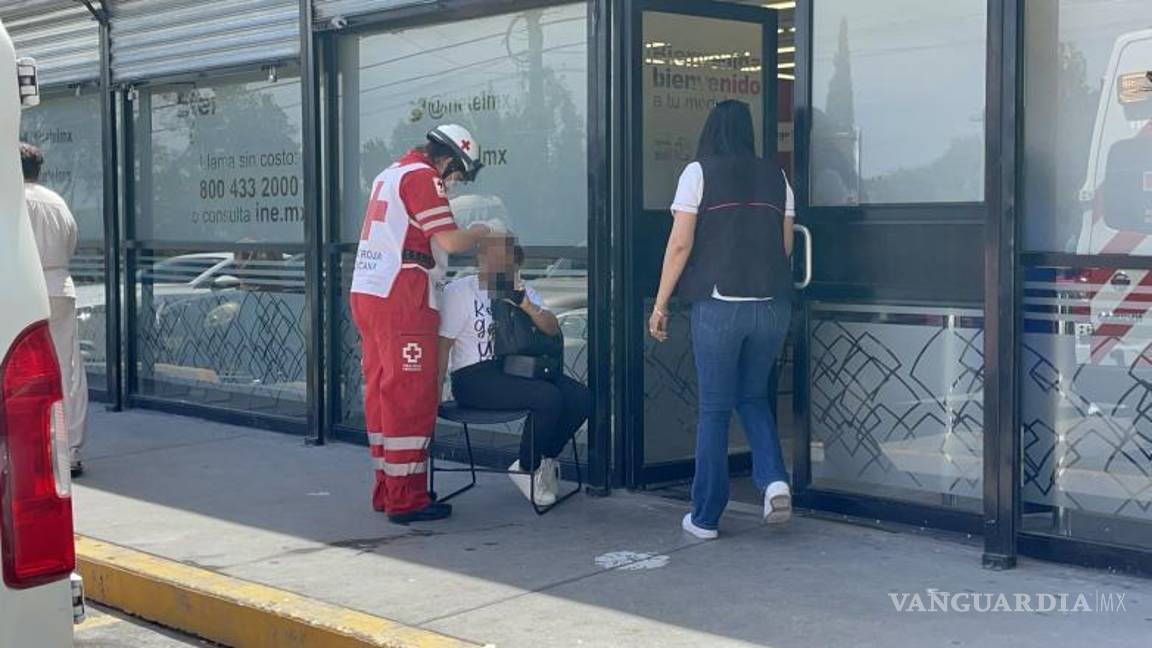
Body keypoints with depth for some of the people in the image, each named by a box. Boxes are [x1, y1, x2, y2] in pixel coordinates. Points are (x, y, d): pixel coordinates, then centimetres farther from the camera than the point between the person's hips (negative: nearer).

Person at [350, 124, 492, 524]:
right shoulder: (423, 177, -8)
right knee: (411, 398, -5)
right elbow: (451, 241, -15)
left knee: (382, 393, 13)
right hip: (400, 300, -10)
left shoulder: (390, 175, 21)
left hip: (366, 294, 10)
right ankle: (406, 499, -3)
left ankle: (387, 490, 21)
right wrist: (484, 230, 2)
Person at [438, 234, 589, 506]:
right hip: (474, 377, -6)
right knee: (549, 398, -28)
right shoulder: (458, 291, 3)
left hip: (518, 370, 6)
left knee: (580, 398, -16)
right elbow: (443, 344, -4)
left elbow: (553, 329, 3)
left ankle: (544, 459, 6)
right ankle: (526, 469, -7)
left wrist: (524, 303, -16)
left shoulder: (522, 291, 19)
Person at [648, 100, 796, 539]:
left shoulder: (699, 172, -1)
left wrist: (660, 306, -1)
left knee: (714, 409, 5)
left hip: (717, 305, -3)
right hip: (772, 304, 3)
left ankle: (706, 517, 10)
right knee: (754, 397, 21)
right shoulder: (776, 177, 9)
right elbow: (786, 246, 10)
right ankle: (774, 479, -1)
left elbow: (680, 244, -6)